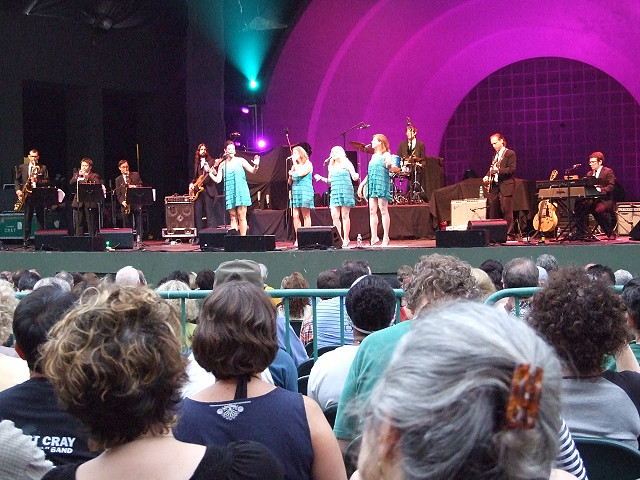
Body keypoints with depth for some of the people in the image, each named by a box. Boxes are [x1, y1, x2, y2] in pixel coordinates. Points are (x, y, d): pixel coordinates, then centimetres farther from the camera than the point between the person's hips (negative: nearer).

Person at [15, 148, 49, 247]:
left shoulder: (43, 168, 9)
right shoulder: (22, 167, 12)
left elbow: (47, 181, 3)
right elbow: (17, 180, 13)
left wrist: (37, 181, -13)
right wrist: (18, 190, -2)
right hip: (27, 195, 0)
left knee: (40, 219, 1)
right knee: (27, 218, -2)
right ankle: (26, 240, 1)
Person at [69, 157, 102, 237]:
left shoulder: (94, 176, 7)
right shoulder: (76, 175, 18)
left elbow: (98, 186, -12)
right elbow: (71, 183, 0)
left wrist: (87, 178, -17)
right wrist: (78, 176, -13)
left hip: (90, 203, -3)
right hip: (78, 203, 3)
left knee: (92, 226, -4)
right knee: (78, 225, 6)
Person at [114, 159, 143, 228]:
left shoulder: (136, 175, 10)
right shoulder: (118, 179, 11)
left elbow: (141, 186, 6)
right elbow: (118, 194, 8)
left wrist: (134, 186, -15)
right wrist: (122, 202, -10)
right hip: (125, 205, 1)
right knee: (126, 226, 0)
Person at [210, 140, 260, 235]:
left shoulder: (240, 161, 3)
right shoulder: (222, 165, 10)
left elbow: (252, 171, -2)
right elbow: (217, 180, 7)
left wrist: (256, 166, -22)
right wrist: (209, 172, -2)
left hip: (241, 192, -3)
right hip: (229, 193, 3)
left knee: (241, 217, -6)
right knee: (233, 217, 2)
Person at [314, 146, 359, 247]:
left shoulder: (346, 164, 3)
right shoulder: (331, 167, 18)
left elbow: (354, 177, 0)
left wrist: (356, 177, -22)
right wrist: (321, 178, 9)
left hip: (345, 192, -5)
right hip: (334, 192, 5)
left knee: (345, 216, -4)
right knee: (334, 216, -4)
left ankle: (346, 239, 0)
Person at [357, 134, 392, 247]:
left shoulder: (386, 155, 0)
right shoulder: (374, 156, 22)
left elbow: (389, 165, -19)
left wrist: (388, 164, -41)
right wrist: (362, 184, 23)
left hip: (382, 184, -7)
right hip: (372, 184, 8)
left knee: (383, 210, -7)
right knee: (372, 211, 2)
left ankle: (385, 238, -5)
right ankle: (374, 237, 3)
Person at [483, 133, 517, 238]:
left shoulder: (510, 154, -4)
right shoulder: (495, 155, 19)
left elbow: (512, 169, -12)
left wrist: (498, 170, -23)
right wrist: (487, 176, 7)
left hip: (505, 187, -7)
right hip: (494, 186, 7)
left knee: (507, 212, -7)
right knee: (493, 212, 7)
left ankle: (510, 234, -4)